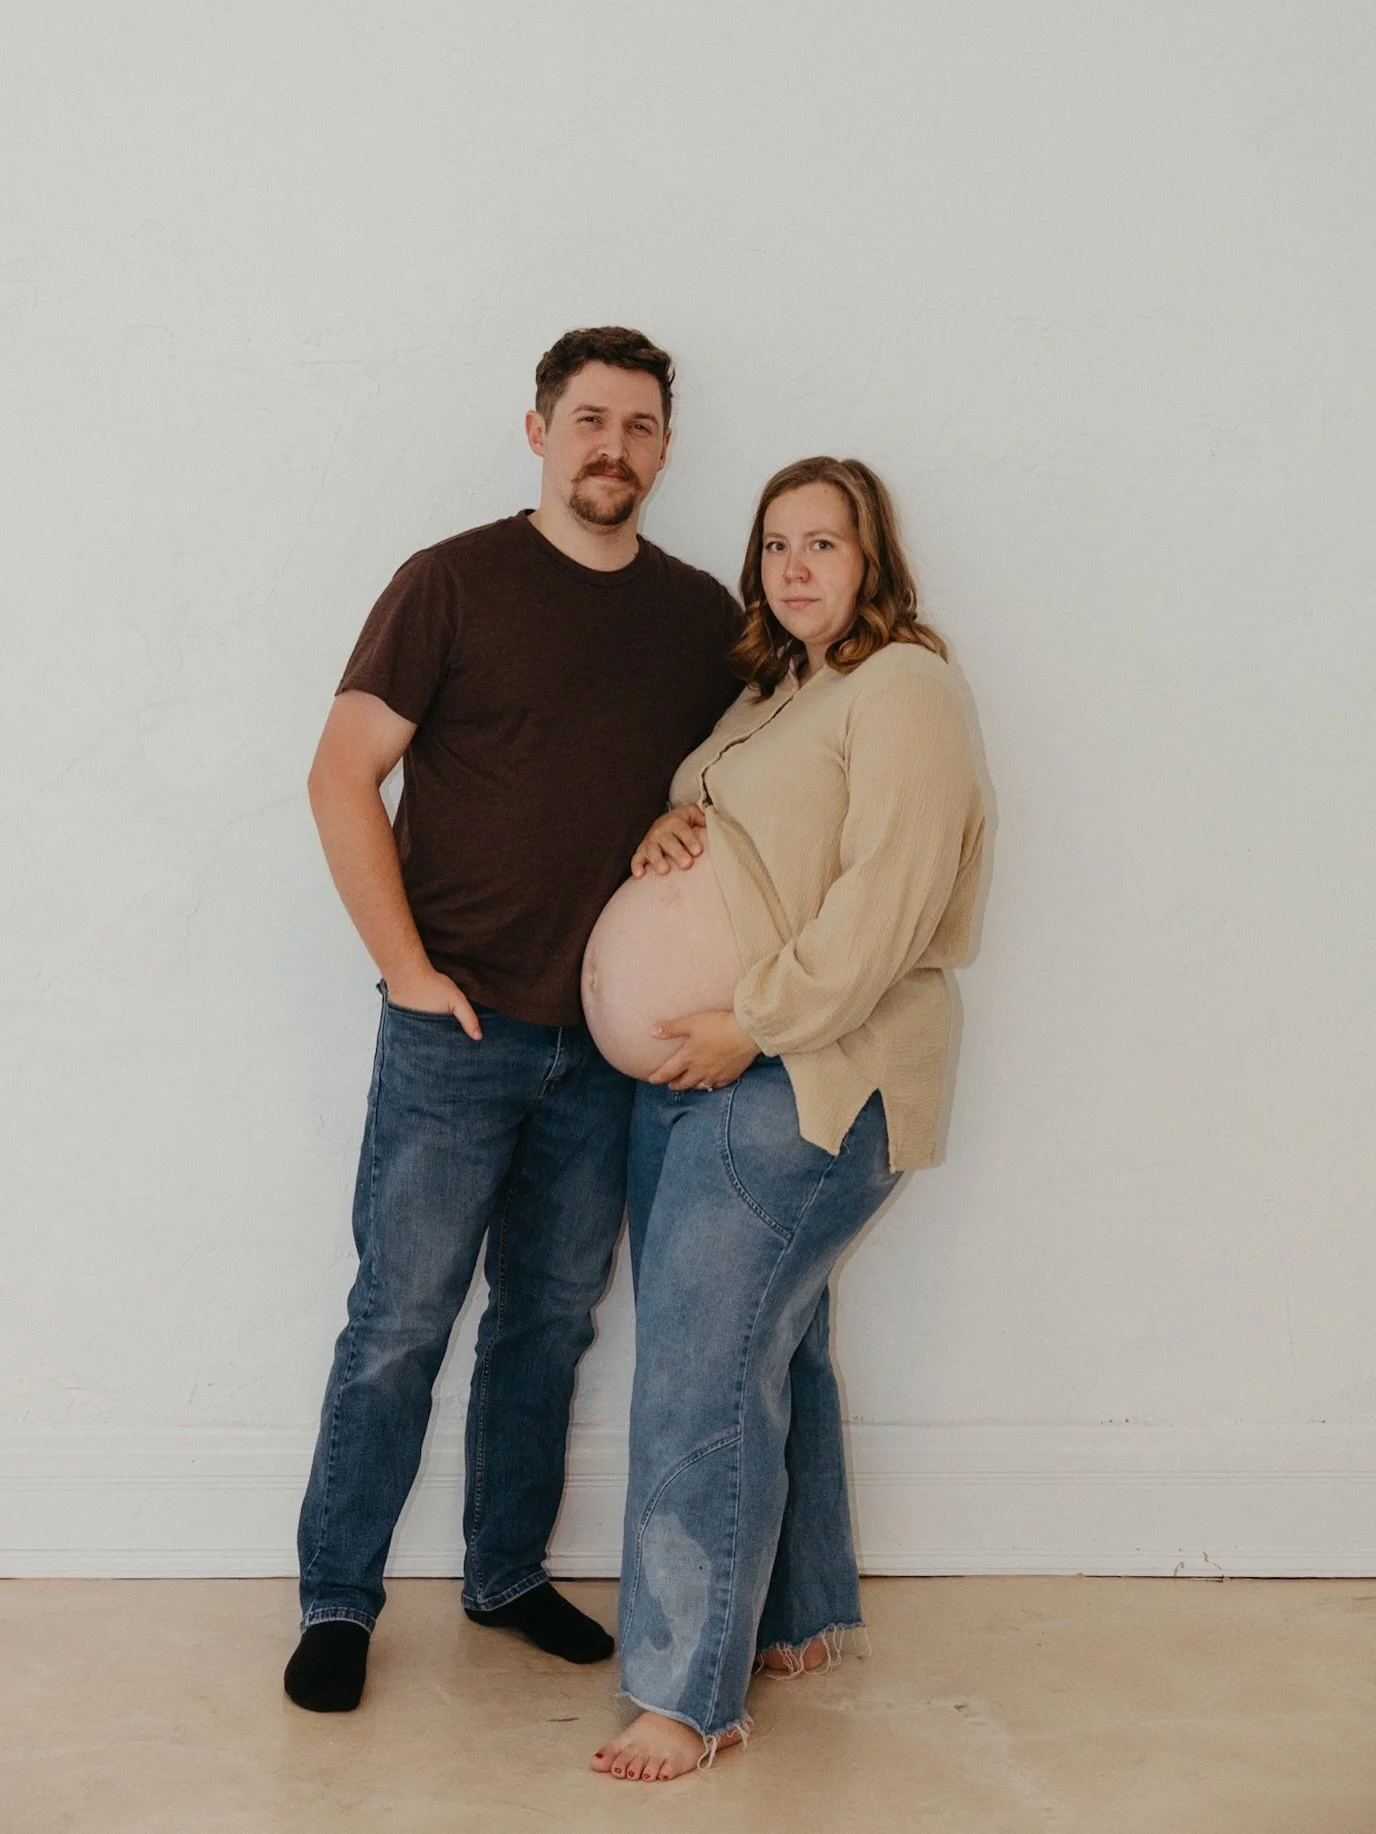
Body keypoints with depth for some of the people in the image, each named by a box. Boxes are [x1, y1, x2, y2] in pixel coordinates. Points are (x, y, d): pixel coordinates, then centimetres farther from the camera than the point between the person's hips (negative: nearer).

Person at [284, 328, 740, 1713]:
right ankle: (337, 1602, 17)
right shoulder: (454, 584, -4)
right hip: (457, 1028, -4)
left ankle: (507, 1576, 30)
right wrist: (408, 969, -9)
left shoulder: (703, 614, 8)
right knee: (400, 1323, 2)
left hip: (612, 1044, 4)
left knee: (551, 1319, 14)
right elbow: (342, 779, -6)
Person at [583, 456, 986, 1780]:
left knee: (702, 1365, -10)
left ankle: (690, 1692, 0)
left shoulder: (903, 689, -8)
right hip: (697, 1072, 9)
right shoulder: (769, 695, 19)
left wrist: (754, 1023, -19)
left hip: (808, 1079, -9)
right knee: (767, 1346, 15)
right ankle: (798, 1617, 30)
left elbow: (885, 899, -17)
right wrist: (676, 820, 3)